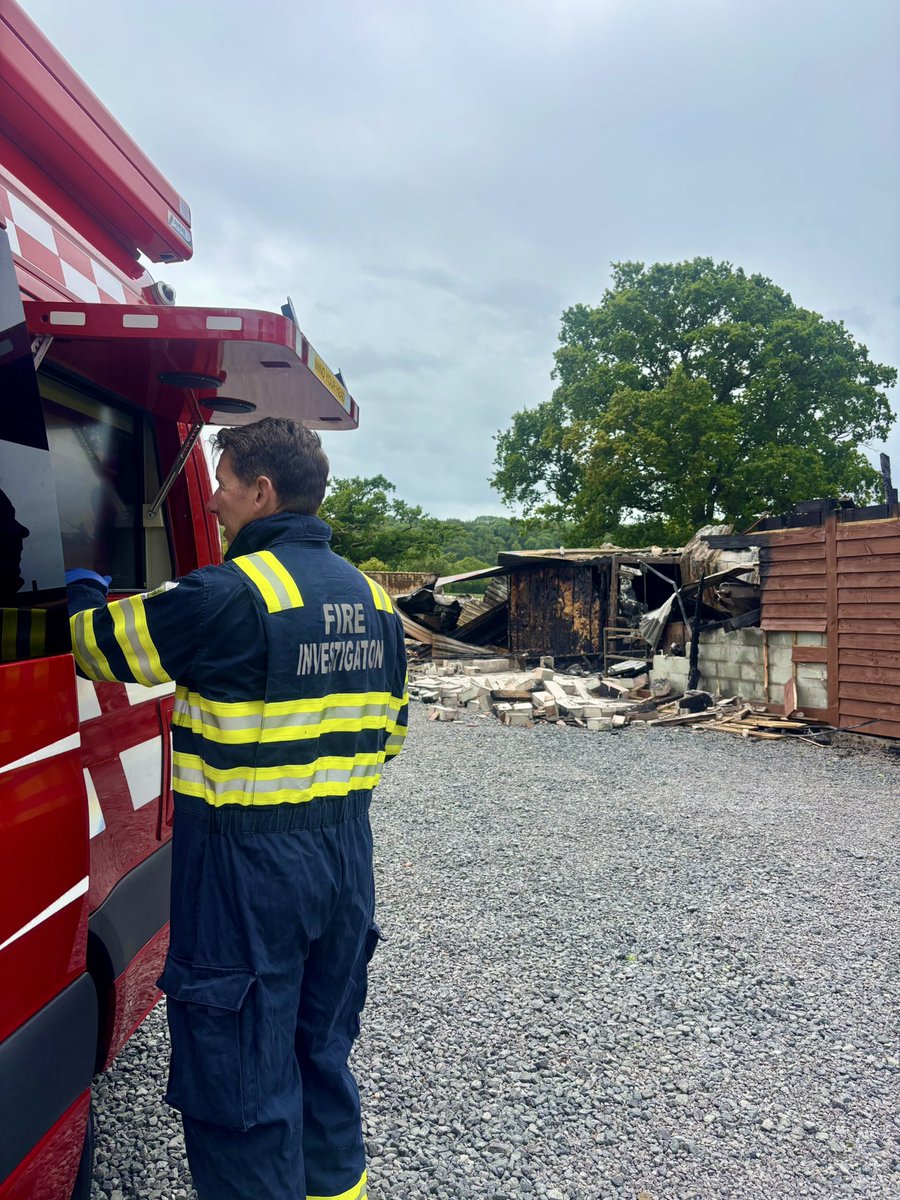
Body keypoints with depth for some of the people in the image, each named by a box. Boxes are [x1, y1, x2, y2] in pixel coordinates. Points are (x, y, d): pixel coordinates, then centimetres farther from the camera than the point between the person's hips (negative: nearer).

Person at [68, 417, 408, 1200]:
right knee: (323, 1054, 25)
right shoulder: (373, 598, 5)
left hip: (248, 866, -7)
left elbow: (102, 643, -5)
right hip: (345, 854, 8)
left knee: (239, 1077, 9)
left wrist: (84, 594, 16)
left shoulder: (231, 595, -18)